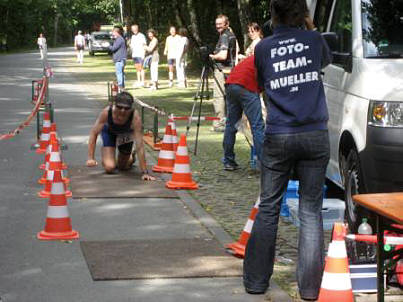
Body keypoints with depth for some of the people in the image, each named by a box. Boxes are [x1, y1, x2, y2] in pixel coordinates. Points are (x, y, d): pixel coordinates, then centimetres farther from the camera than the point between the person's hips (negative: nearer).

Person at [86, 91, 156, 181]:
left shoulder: (135, 117, -41)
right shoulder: (106, 112, -37)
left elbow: (140, 146, -40)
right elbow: (94, 133, -23)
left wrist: (144, 172, -41)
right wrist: (90, 158, -31)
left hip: (126, 134, 0)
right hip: (109, 132, 0)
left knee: (122, 167, 12)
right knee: (109, 168, -14)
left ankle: (131, 157, 47)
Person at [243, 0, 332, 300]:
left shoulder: (263, 48, 2)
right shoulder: (314, 40, 2)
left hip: (278, 137, 0)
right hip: (315, 135, 0)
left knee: (268, 208, 10)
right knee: (311, 210, 4)